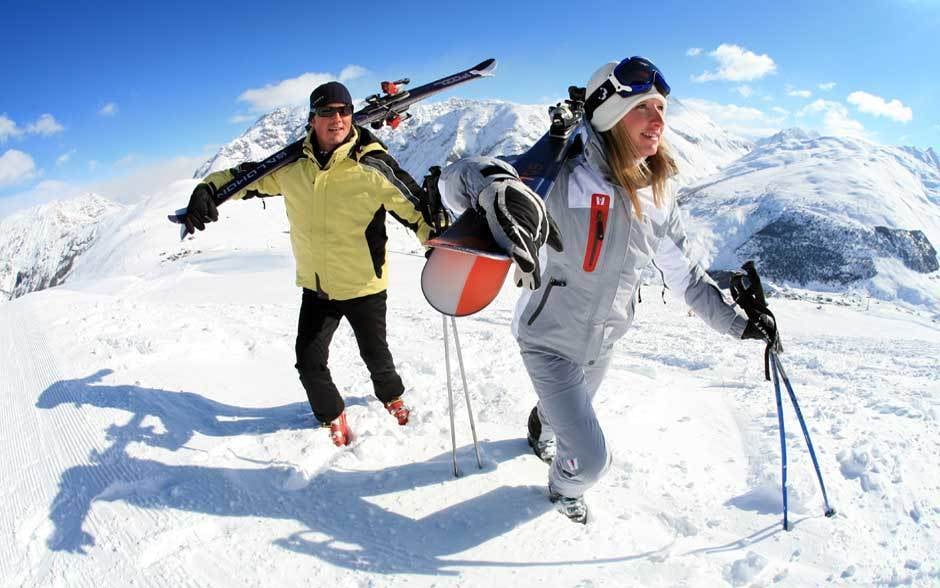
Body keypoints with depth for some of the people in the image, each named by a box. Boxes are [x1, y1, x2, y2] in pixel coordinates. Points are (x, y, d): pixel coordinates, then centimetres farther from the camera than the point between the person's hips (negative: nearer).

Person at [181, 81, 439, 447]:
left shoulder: (372, 166, -16)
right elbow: (248, 177, 8)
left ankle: (391, 396, 49)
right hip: (316, 286, 3)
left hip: (364, 286, -3)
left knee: (375, 353, 15)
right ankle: (332, 415, 34)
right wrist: (208, 190, -8)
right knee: (309, 361, 5)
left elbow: (412, 203, -15)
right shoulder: (292, 166, -4)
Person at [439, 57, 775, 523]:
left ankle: (541, 428, 71)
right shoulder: (565, 178, -28)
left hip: (603, 343, 6)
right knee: (591, 458, 0)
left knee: (572, 412, 33)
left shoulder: (659, 196, -8)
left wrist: (736, 322, 3)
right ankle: (565, 486, 38)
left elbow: (685, 274, 6)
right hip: (550, 340, -6)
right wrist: (497, 190, -57)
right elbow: (460, 176, -35)